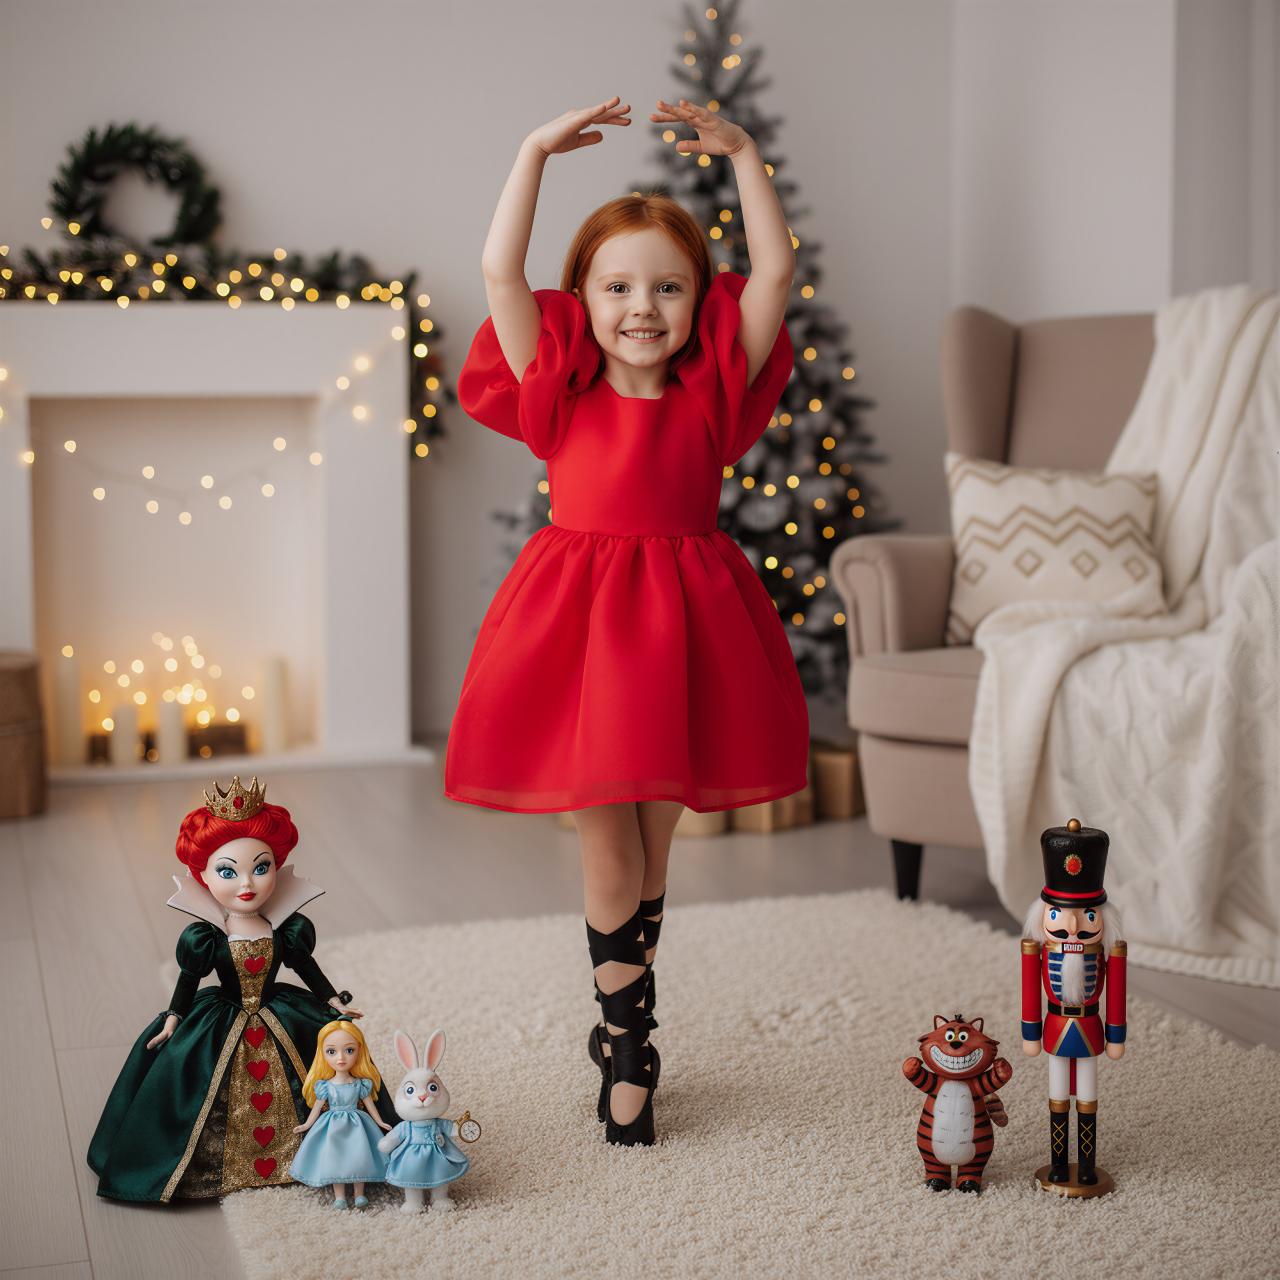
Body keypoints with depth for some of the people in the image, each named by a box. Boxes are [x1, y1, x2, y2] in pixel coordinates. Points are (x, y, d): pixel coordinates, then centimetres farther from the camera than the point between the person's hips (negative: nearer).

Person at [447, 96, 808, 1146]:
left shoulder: (711, 393, 4)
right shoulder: (560, 395, 1)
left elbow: (775, 274, -1)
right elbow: (501, 275, -6)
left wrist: (741, 152, -2)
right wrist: (537, 153, -7)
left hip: (681, 624, 2)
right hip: (579, 626, -1)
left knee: (651, 846, 13)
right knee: (605, 848, 3)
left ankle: (619, 1033, 30)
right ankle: (630, 1050, 17)